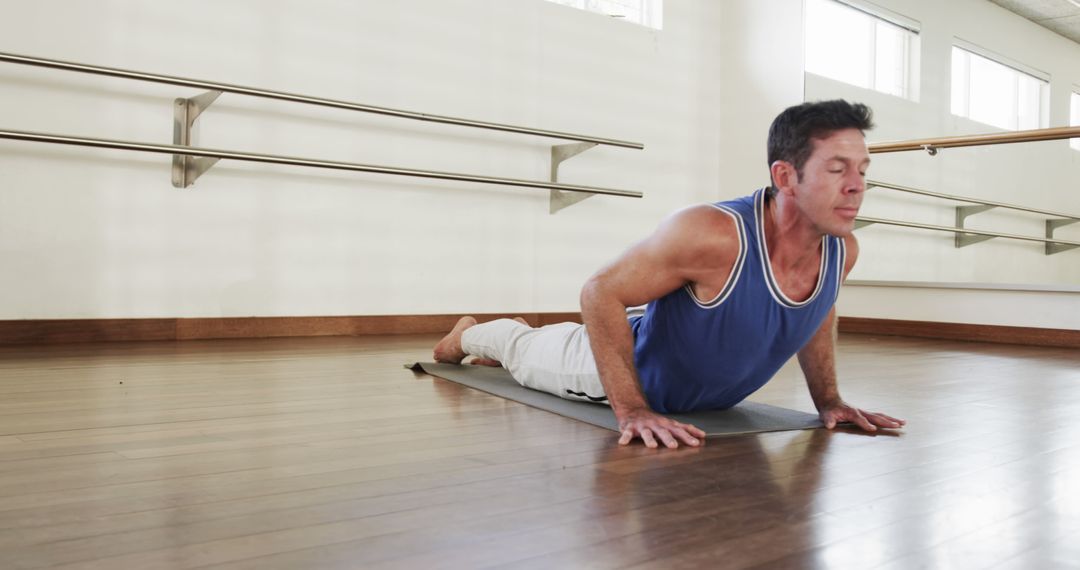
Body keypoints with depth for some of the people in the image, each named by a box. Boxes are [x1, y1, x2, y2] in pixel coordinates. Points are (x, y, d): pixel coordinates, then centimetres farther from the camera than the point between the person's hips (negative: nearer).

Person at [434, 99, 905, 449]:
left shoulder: (843, 250, -22)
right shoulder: (713, 233, -44)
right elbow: (600, 292, -34)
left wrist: (828, 398, -4)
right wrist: (631, 409, -37)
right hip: (633, 371, -6)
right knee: (527, 352, 25)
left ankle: (505, 347, 64)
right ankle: (469, 335, 57)